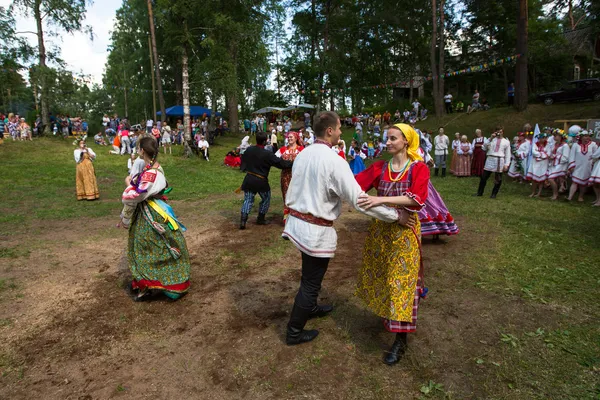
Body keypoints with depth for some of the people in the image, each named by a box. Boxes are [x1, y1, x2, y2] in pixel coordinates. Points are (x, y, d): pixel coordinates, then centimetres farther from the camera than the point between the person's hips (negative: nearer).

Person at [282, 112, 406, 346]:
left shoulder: (302, 155, 3)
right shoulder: (334, 161, -20)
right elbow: (359, 199, -21)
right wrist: (396, 215, -14)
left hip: (297, 221, 8)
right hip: (316, 230, -8)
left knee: (310, 274, 29)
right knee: (311, 282, 9)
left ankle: (310, 307, 52)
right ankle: (294, 333, 24)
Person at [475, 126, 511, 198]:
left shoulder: (506, 142, 10)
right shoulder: (492, 139, 13)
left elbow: (507, 154, 7)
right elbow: (484, 148, -1)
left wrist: (506, 164, -2)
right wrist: (490, 139, -6)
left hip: (500, 161, -1)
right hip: (490, 160, 1)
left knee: (498, 179, 4)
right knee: (484, 177, 0)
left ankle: (494, 194, 16)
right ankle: (479, 192, 11)